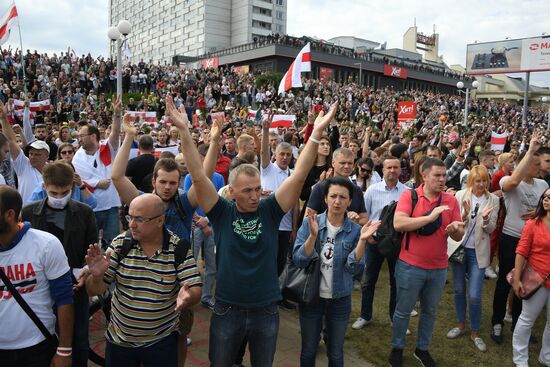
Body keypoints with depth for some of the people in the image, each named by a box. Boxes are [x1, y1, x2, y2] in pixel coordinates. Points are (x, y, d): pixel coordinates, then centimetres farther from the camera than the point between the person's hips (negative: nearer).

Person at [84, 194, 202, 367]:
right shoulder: (120, 244, -9)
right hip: (118, 340, 2)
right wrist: (96, 275, -28)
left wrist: (187, 297, -37)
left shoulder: (180, 249, -14)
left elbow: (195, 291, -14)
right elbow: (94, 290, -6)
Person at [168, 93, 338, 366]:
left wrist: (317, 133, -24)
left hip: (266, 311, 1)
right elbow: (198, 176, -19)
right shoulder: (222, 213, -10)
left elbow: (299, 176, -16)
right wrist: (184, 130, -28)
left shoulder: (270, 211, -8)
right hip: (227, 310, -1)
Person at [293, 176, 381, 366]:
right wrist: (313, 236, -31)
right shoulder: (309, 223, -11)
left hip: (340, 300, 1)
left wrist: (362, 240, -28)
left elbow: (354, 268, -15)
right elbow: (299, 261, -17)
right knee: (308, 350, 18)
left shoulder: (355, 230, -9)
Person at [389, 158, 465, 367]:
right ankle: (397, 349, 30)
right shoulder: (409, 196, -10)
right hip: (410, 266, -4)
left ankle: (422, 349, 39)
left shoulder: (451, 201, 0)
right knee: (403, 311, 11)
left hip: (439, 268, 4)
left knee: (430, 311, 19)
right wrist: (430, 217, -27)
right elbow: (398, 224, -24)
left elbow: (459, 236, 2)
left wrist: (456, 229, -22)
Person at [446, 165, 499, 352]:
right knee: (459, 290, 14)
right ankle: (461, 324, 34)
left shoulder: (493, 199, -3)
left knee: (474, 296, -3)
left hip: (478, 251, -1)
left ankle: (475, 332, 19)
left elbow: (491, 229, -3)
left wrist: (485, 218, -24)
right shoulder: (460, 195, -4)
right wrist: (465, 213, -22)